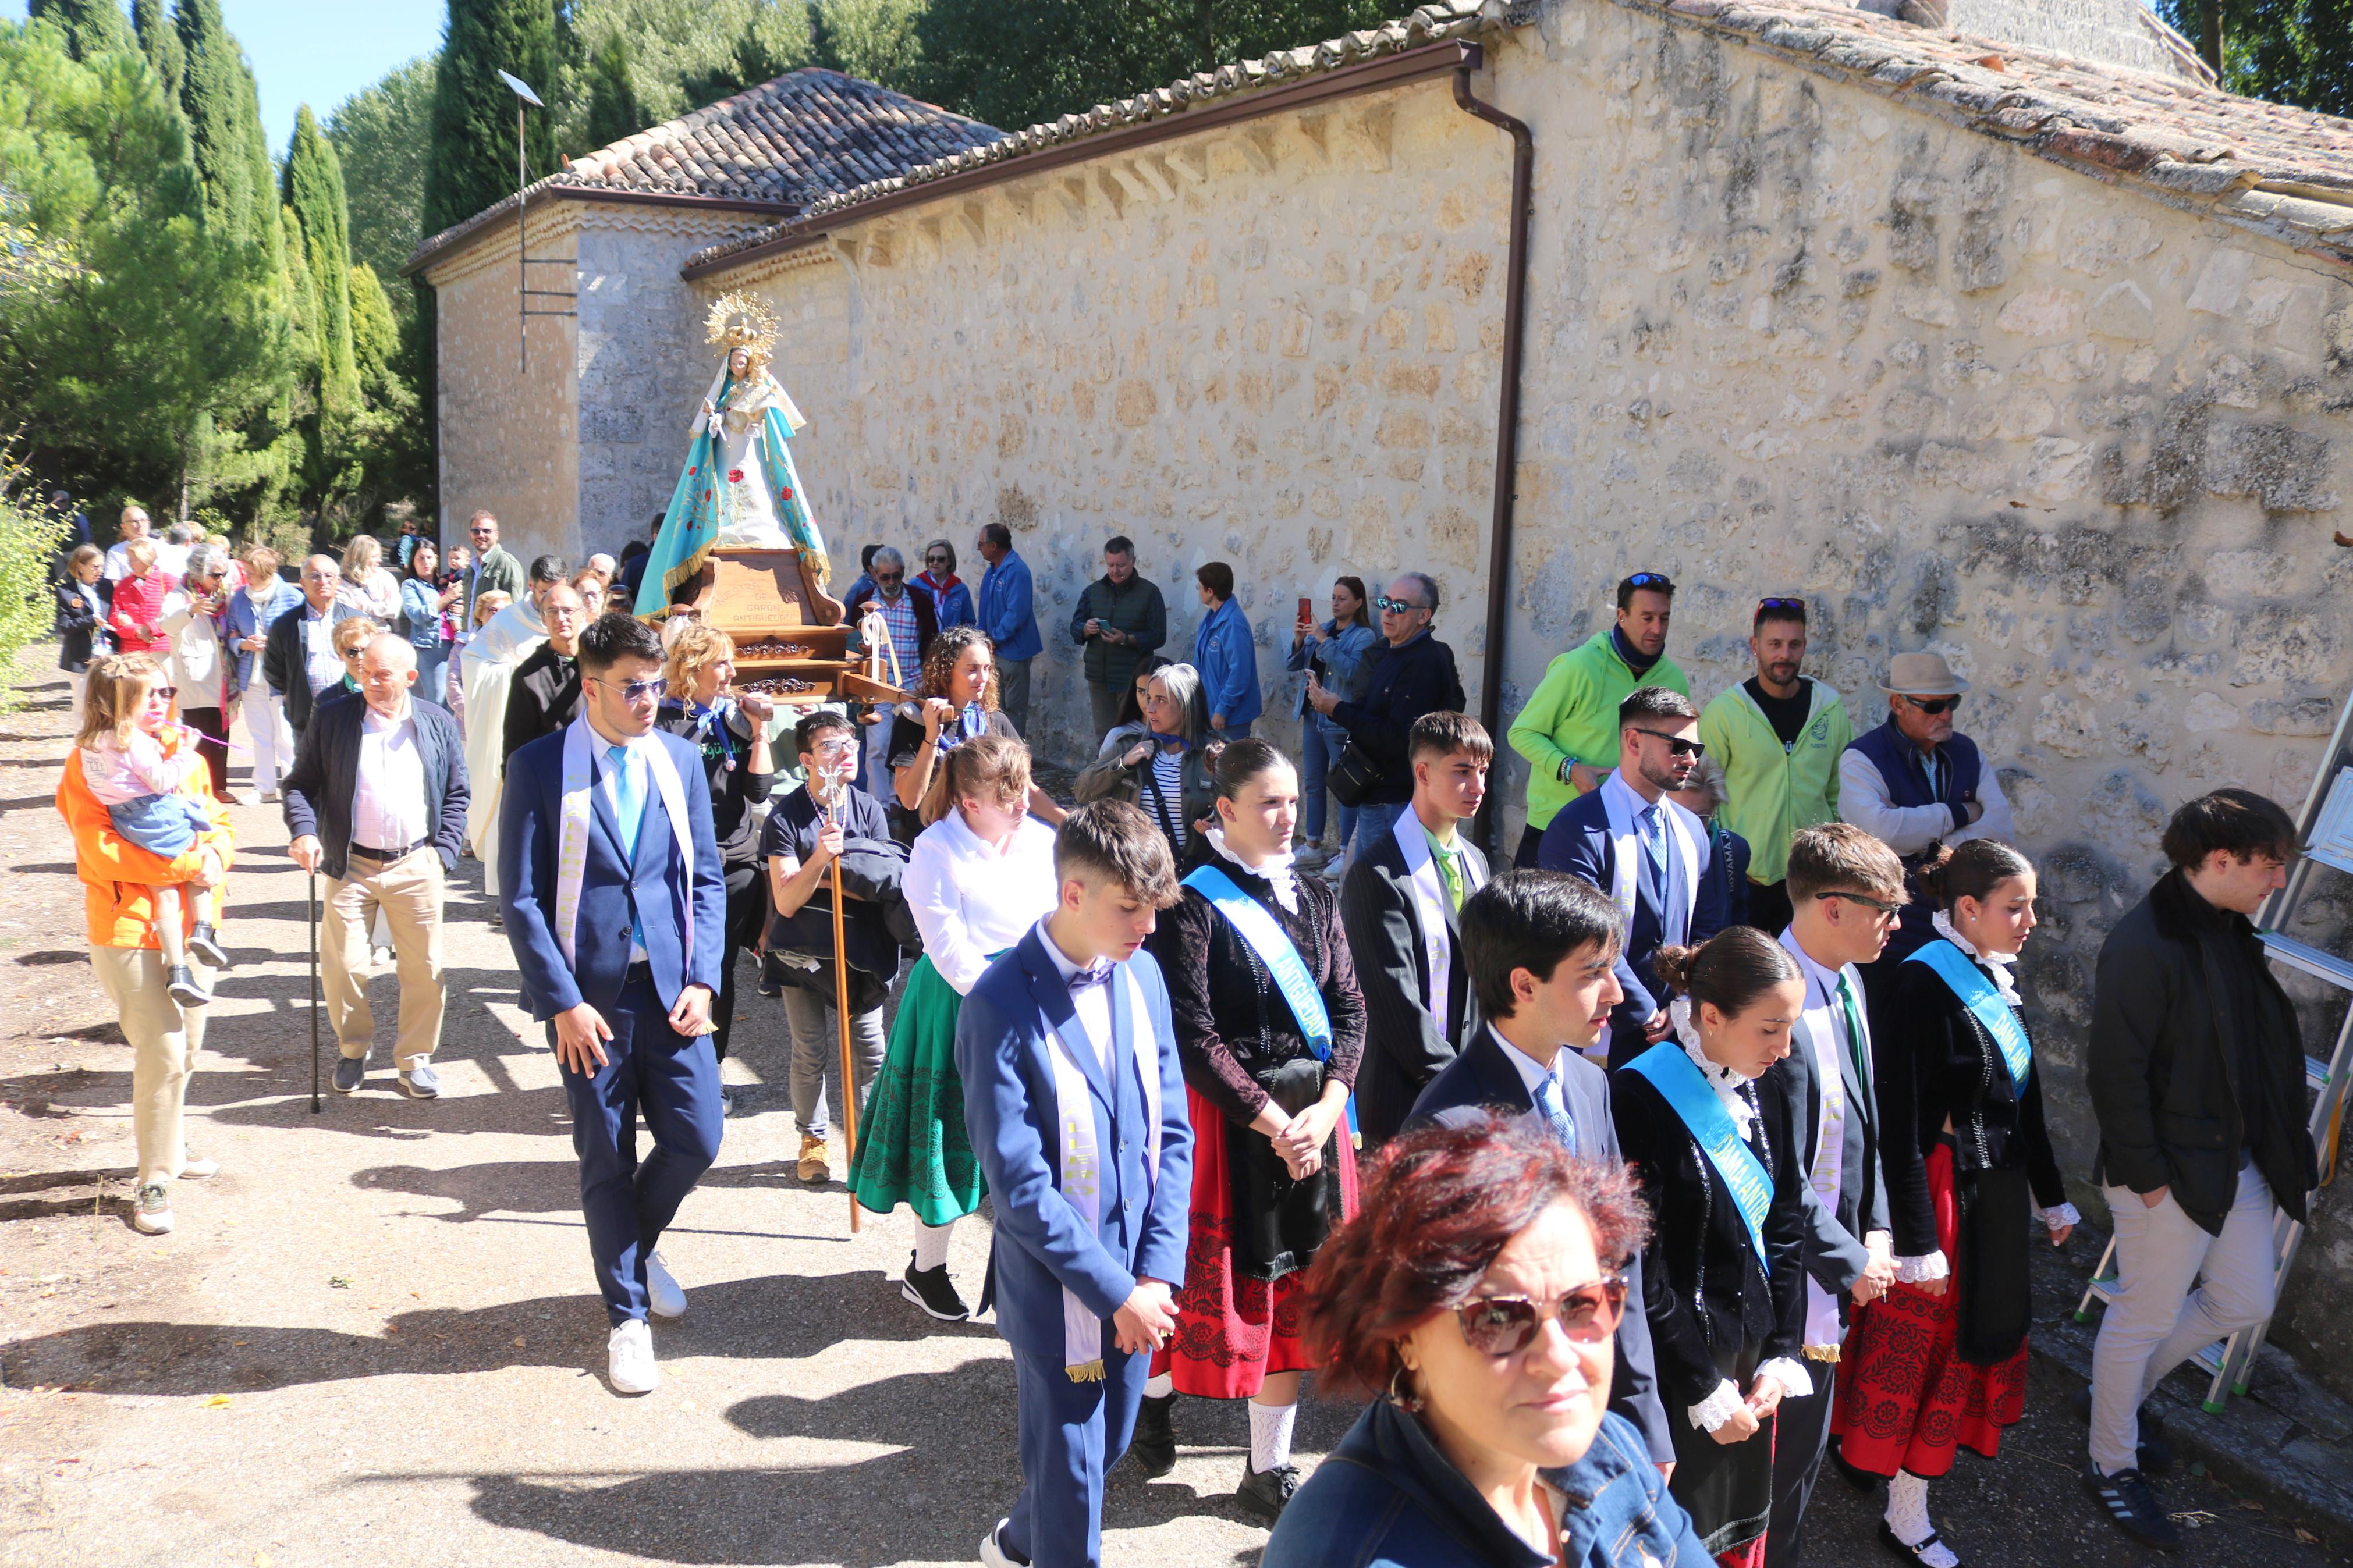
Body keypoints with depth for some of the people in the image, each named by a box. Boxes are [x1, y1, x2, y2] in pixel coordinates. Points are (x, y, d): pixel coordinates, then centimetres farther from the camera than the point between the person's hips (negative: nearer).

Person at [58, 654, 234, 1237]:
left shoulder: (180, 753, 10)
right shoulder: (89, 766, -9)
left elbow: (218, 819, 14)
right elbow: (104, 851, -17)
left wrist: (216, 856, -8)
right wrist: (188, 864, -18)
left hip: (188, 923, 6)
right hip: (129, 929, -6)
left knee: (186, 1050, 15)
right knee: (163, 1053, -7)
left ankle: (168, 1145, 37)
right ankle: (154, 1183, 5)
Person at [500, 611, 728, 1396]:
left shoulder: (679, 759, 4)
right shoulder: (539, 767, -6)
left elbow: (708, 877, 7)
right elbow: (520, 896, -7)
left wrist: (703, 978, -4)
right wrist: (562, 1002, -13)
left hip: (671, 985, 3)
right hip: (590, 992, -3)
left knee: (697, 1137, 0)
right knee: (607, 1160, 7)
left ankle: (639, 1241, 33)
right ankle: (628, 1317, 24)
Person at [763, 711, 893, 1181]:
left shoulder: (869, 810, -3)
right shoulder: (786, 817, -11)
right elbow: (786, 901, -16)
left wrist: (818, 875, -15)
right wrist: (819, 859, -32)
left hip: (859, 949, 2)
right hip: (803, 952, -2)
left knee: (869, 1052, 4)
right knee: (811, 1055, 6)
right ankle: (812, 1138, 26)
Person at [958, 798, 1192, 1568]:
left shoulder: (1141, 973, -2)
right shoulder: (1002, 1006, -20)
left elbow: (1171, 1132, 1)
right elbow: (1019, 1182, -20)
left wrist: (1156, 1271, -7)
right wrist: (1115, 1291, -19)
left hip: (1136, 1285, 6)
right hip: (1057, 1291, -6)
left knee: (1107, 1446, 24)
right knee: (1070, 1473, 10)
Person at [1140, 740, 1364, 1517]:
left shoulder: (1315, 897, 7)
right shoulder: (1193, 903, -11)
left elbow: (1349, 1007, 4)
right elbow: (1193, 1035, -15)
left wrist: (1327, 1106, -11)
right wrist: (1270, 1120, -16)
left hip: (1311, 1114, 5)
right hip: (1225, 1116, -5)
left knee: (1296, 1285, 10)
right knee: (1212, 1274, 8)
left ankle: (1269, 1467, 24)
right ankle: (1156, 1391, 40)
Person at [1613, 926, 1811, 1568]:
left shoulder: (1761, 1091, 2)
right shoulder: (1641, 1099, -20)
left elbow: (1787, 1228, 8)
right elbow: (1641, 1273, -18)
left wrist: (1781, 1358, 2)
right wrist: (1706, 1389, -13)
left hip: (1752, 1359, 6)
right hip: (1673, 1380, -6)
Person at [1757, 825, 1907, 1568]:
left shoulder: (1847, 981, 4)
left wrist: (1877, 1228, 5)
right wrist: (1849, 1259, -14)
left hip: (1838, 1257, 9)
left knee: (1807, 1437, 19)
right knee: (1791, 1442, 6)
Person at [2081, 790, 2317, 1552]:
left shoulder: (2229, 931, 4)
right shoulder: (2145, 945, -23)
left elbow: (2261, 1047, 9)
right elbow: (2115, 1072, -22)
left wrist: (2280, 1149, 6)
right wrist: (2144, 1174, -19)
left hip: (2240, 1166, 9)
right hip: (2172, 1174, -9)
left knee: (2242, 1303, 20)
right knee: (2145, 1318, 7)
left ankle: (2123, 1388, 41)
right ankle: (2113, 1466, 27)